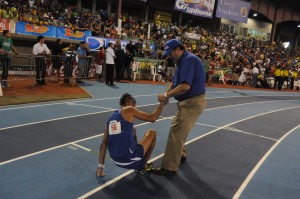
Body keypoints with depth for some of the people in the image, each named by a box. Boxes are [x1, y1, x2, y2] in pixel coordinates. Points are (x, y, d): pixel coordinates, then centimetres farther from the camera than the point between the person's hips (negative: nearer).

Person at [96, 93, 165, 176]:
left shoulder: (111, 117, 12)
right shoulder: (128, 110, -5)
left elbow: (104, 143, 11)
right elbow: (152, 118, -1)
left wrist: (100, 167, 14)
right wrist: (162, 103, 14)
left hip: (116, 161, 7)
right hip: (129, 160, -6)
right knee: (152, 133, 14)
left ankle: (138, 165, 31)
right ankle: (143, 166, 22)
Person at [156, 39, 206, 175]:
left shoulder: (189, 59, -18)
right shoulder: (183, 61, 15)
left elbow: (185, 86, -27)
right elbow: (174, 82, 13)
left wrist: (167, 95, -19)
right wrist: (166, 94, -6)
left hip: (192, 102, -11)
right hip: (188, 102, 11)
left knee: (176, 133, -9)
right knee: (178, 130, 24)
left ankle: (169, 167, 0)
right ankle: (180, 155, 43)